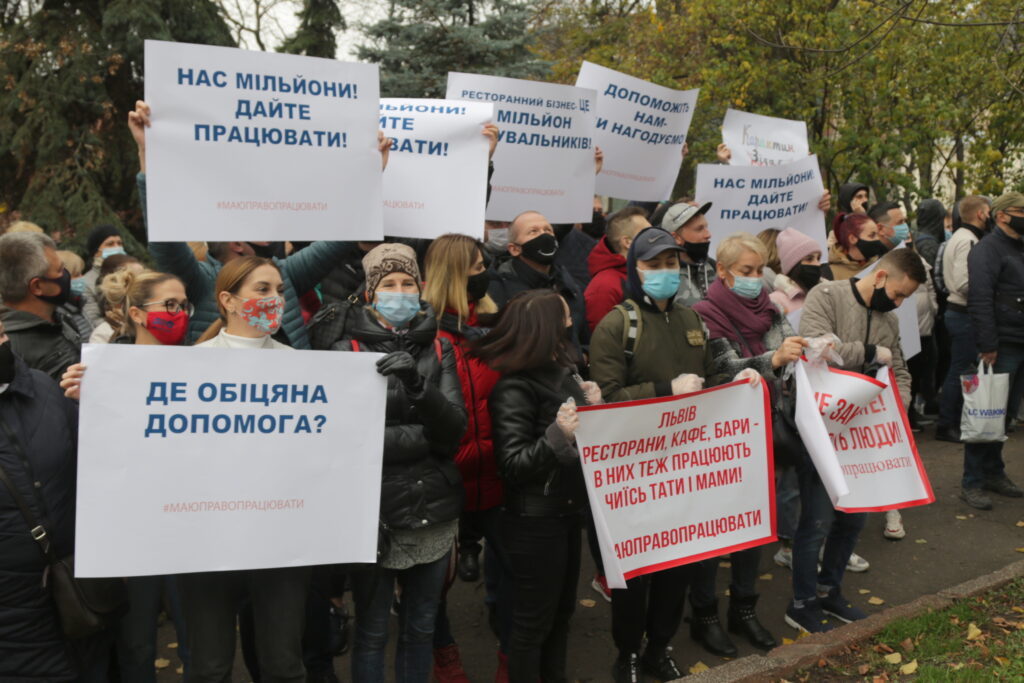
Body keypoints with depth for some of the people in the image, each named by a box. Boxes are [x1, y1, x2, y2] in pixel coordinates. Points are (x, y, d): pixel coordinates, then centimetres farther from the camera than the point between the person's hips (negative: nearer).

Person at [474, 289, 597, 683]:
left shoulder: (562, 373, 5)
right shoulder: (514, 389, -18)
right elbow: (512, 466, -21)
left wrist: (592, 409, -2)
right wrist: (557, 436, -32)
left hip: (568, 511, 8)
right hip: (535, 521, -8)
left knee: (562, 609, 20)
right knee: (533, 619, 6)